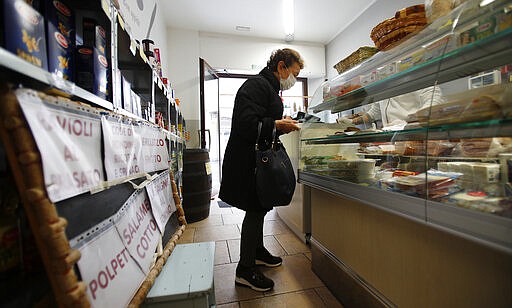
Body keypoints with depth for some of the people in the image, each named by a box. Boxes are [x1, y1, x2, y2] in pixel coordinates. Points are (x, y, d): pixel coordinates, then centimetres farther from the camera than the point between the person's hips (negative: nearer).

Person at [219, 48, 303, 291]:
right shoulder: (257, 85, -13)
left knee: (260, 207, 19)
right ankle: (245, 270, 18)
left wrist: (282, 125, 8)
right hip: (247, 160, -10)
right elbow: (246, 124, -26)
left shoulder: (270, 88, 20)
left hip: (258, 158, 10)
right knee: (255, 210, -2)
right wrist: (277, 125, -17)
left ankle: (257, 251, 40)